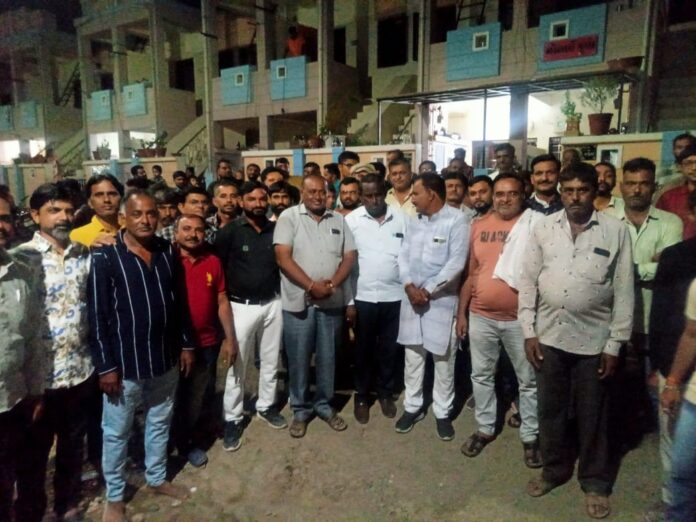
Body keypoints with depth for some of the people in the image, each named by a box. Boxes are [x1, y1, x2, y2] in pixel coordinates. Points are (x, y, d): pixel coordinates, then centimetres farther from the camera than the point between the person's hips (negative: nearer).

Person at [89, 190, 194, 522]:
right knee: (116, 432, 14)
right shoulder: (104, 256, -13)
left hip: (165, 358, 5)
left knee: (160, 422, 21)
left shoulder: (167, 251, 1)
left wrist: (186, 344, 8)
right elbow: (97, 315, -13)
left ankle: (157, 478, 42)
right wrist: (106, 366, -13)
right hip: (124, 362, -4)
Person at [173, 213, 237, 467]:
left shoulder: (213, 261, 0)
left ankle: (188, 432, 42)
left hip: (207, 342, 3)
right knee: (178, 395, 15)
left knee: (202, 394, 16)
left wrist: (230, 338, 3)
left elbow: (222, 301, 4)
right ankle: (185, 441, 38)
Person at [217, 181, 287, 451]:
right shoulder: (229, 232, -8)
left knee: (270, 361, 16)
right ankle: (232, 419, 20)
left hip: (273, 304, 3)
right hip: (241, 306, -3)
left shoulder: (276, 230, 1)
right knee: (236, 366, 6)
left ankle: (266, 406, 35)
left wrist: (283, 294, 3)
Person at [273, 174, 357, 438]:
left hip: (332, 301, 3)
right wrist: (312, 286, -18)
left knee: (327, 357, 14)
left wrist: (333, 283, -12)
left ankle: (324, 404, 32)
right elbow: (283, 257, -12)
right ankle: (300, 409, 26)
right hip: (299, 301, -3)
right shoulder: (289, 217, -4)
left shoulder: (338, 220, 8)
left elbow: (349, 256, 4)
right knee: (298, 359, 8)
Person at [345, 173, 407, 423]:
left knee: (389, 348, 14)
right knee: (364, 349, 11)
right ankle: (361, 396, 28)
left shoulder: (401, 218, 1)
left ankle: (386, 392, 33)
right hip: (363, 296, -1)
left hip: (394, 295, 2)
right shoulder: (351, 220, -4)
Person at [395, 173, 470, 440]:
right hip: (412, 297, 5)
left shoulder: (457, 220, -10)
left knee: (443, 360, 7)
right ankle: (413, 406, 29)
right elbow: (404, 255, 6)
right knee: (412, 356, 13)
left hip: (441, 299, -5)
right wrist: (409, 286, -11)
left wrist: (427, 290, -15)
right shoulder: (414, 220, 9)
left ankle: (442, 412, 24)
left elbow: (456, 263, -16)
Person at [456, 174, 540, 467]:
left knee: (528, 380, 12)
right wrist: (461, 313, 8)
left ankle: (530, 436, 30)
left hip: (520, 319, -3)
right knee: (481, 376, 15)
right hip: (481, 316, 4)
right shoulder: (478, 226, 4)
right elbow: (471, 273, 9)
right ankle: (485, 429, 34)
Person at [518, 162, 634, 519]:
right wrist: (528, 331, -2)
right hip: (549, 335, 2)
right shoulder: (543, 227, 0)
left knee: (592, 415, 13)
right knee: (550, 408, 15)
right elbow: (528, 280, 2)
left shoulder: (616, 230, -4)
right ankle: (555, 469, 37)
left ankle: (595, 482, 33)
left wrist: (615, 345, -5)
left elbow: (624, 291, -3)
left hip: (593, 339, -2)